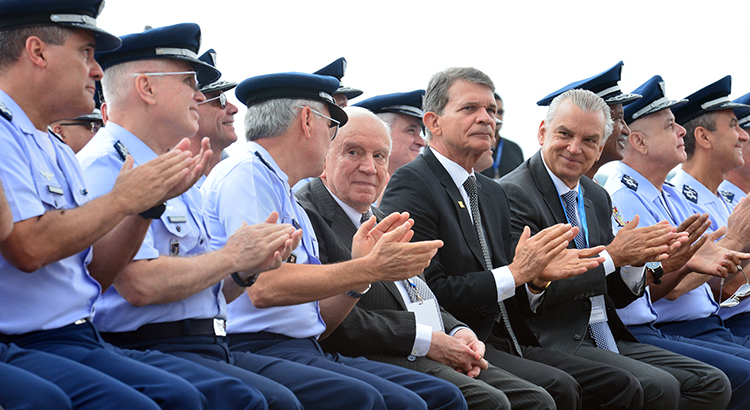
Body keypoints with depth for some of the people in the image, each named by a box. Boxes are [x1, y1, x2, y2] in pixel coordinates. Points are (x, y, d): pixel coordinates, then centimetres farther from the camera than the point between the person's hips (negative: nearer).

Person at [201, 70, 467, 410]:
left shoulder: (292, 204, 24)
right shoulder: (246, 173, -4)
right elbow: (264, 287, -19)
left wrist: (363, 268, 6)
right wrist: (369, 269, -13)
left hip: (304, 351, 9)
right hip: (254, 348, -9)